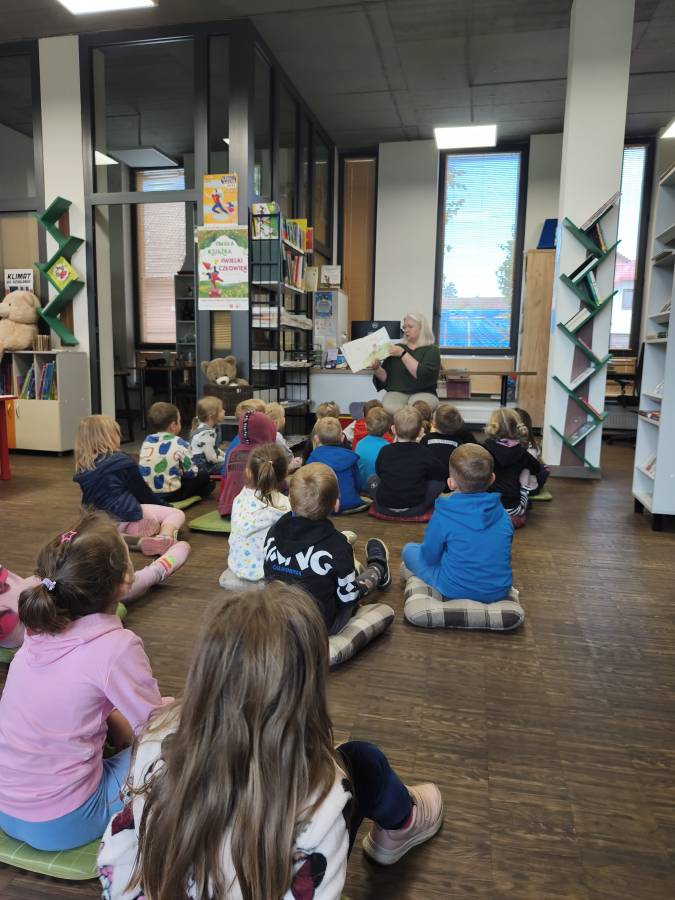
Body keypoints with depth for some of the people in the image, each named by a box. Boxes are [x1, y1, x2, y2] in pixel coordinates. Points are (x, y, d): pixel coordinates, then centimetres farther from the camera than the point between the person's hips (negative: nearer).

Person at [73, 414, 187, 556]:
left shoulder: (82, 468, 7)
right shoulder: (122, 461, -10)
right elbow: (143, 493, -2)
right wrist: (164, 505, 15)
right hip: (127, 518, -6)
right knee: (177, 513, 7)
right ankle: (165, 536, -22)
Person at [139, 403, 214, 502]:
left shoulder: (147, 440, 5)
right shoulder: (179, 443, -11)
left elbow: (143, 468, 16)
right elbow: (191, 472, -5)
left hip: (146, 492, 6)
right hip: (169, 494, -6)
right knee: (203, 476, 13)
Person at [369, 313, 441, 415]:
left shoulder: (431, 350, 5)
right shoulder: (397, 347, 17)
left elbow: (423, 375, -14)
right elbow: (385, 378, 15)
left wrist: (403, 354, -15)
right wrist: (376, 368, -6)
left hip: (423, 393, -2)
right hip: (397, 392, 2)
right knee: (389, 409, -33)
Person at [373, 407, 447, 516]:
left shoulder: (384, 451, -5)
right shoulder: (425, 453, -8)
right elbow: (442, 475, 5)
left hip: (383, 508, 2)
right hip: (414, 510, -1)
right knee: (439, 481, 15)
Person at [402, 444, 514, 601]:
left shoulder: (443, 516, -20)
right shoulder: (501, 512, -8)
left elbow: (430, 557, -6)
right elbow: (502, 551, 8)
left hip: (456, 592, -4)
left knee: (409, 549, 13)